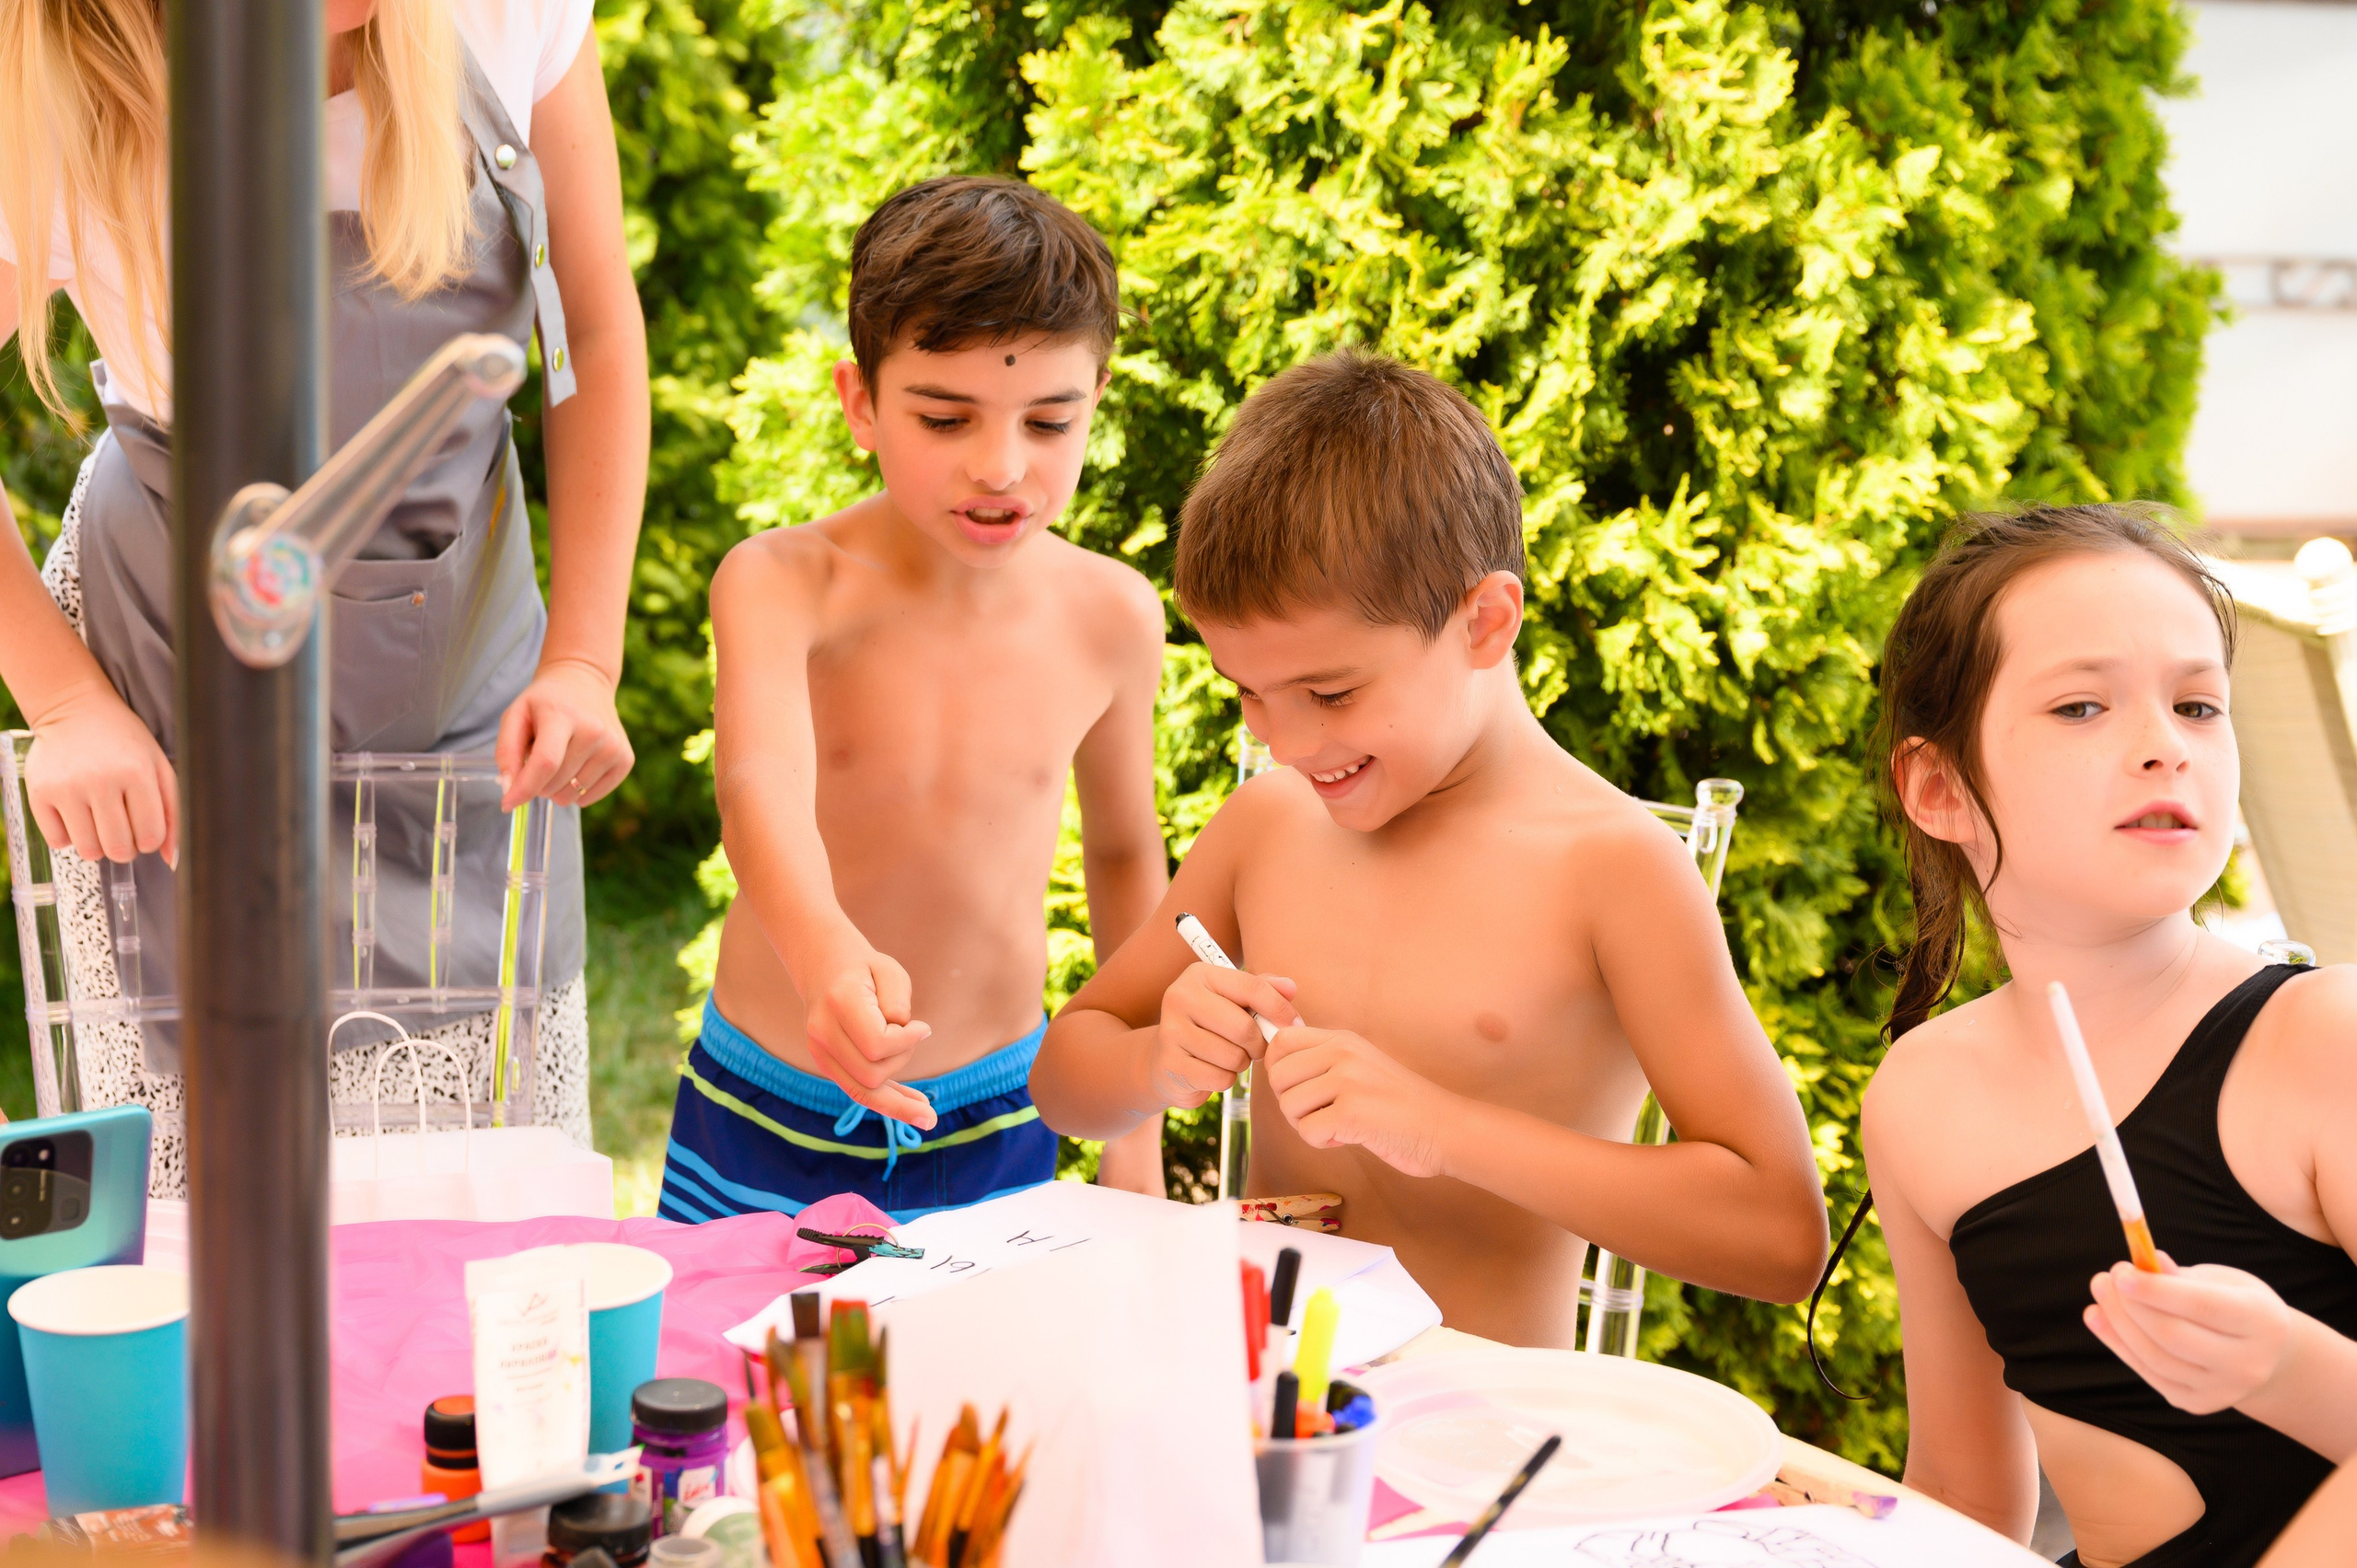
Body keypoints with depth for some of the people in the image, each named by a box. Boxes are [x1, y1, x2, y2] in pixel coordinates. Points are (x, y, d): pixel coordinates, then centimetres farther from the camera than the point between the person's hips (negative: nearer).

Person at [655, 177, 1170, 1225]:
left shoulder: (1111, 617, -7)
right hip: (762, 1126, -1)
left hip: (992, 1128, 2)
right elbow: (761, 783, -37)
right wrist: (829, 954, -58)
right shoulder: (779, 586, -17)